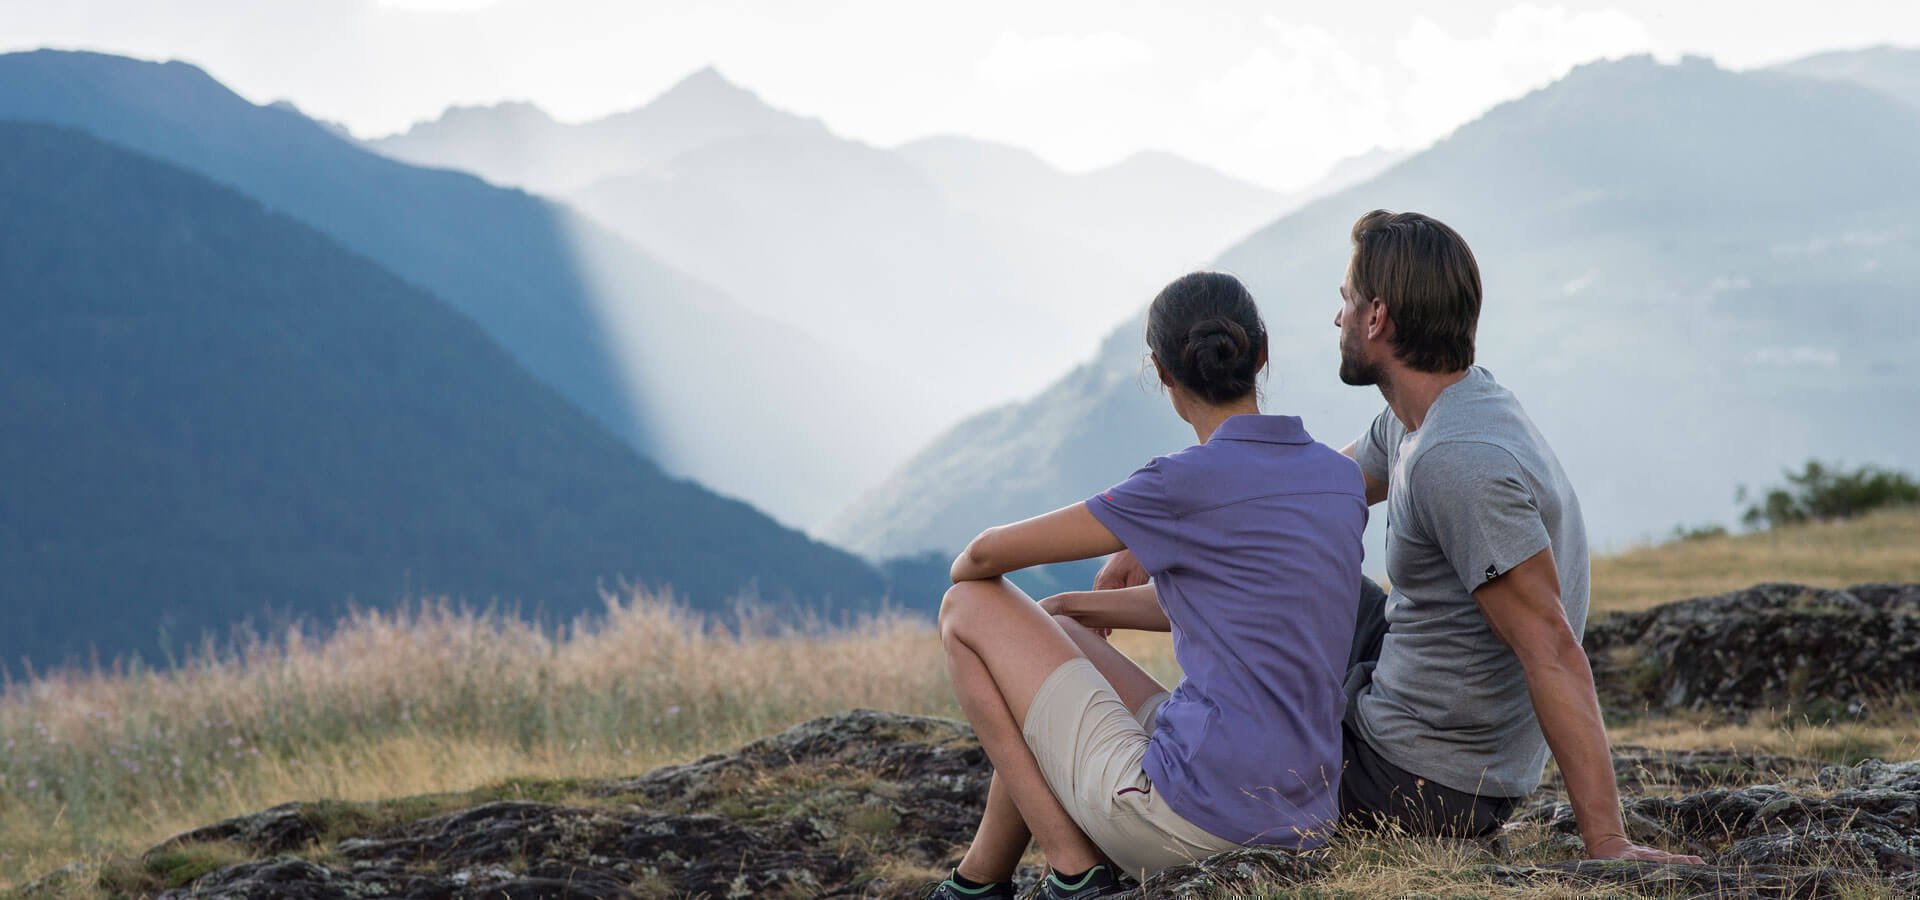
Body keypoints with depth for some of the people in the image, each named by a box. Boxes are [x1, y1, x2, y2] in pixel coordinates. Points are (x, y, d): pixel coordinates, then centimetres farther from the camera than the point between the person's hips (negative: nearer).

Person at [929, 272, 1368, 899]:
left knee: (969, 609, 7)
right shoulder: (1342, 477, 8)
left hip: (1191, 816, -8)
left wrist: (967, 573, 19)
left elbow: (987, 554, -5)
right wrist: (1069, 606, 26)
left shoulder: (1192, 483, -14)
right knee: (1057, 627, 28)